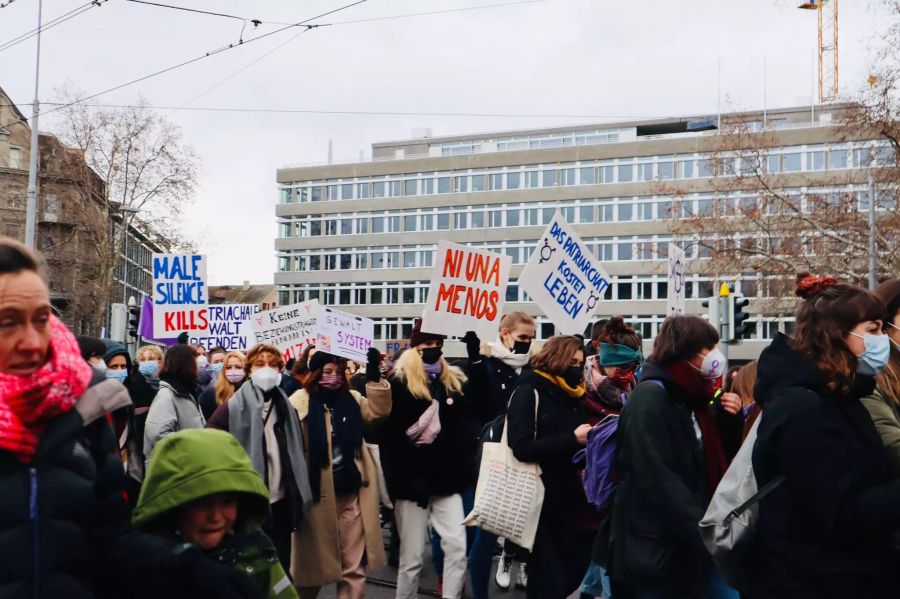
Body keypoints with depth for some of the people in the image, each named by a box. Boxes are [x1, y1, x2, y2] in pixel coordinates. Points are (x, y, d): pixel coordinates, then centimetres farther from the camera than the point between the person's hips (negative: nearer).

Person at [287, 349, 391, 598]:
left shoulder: (351, 398, 10)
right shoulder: (301, 401, -5)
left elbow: (378, 412, -3)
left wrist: (374, 377, -12)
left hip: (351, 493, 4)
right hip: (317, 494, -4)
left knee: (354, 567, 8)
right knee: (313, 563, 12)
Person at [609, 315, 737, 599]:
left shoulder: (690, 397, 13)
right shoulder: (650, 396, -14)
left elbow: (714, 463, 18)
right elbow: (659, 480, -23)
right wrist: (706, 532, -24)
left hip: (693, 544, 8)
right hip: (658, 548, -8)